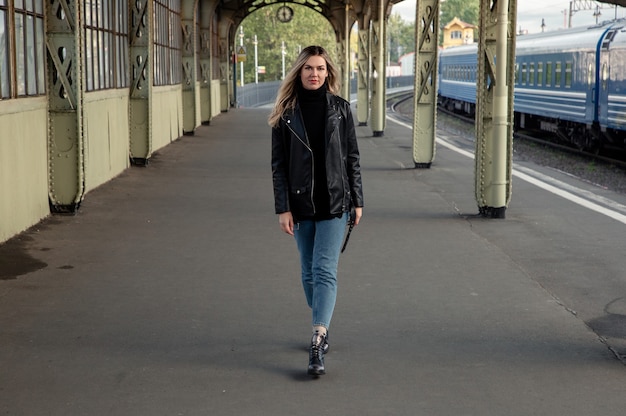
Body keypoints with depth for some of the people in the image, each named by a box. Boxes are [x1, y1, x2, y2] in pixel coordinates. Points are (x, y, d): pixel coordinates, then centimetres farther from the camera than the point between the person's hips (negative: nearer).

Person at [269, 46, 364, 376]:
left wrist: (357, 201, 3)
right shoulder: (286, 113, 1)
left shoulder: (340, 109, 2)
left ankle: (317, 344, -15)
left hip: (334, 202, -2)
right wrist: (283, 208, -6)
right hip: (301, 203, 2)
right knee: (309, 272, 11)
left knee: (324, 270, -10)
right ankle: (322, 330, 29)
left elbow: (352, 158, 5)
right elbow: (278, 164, 0)